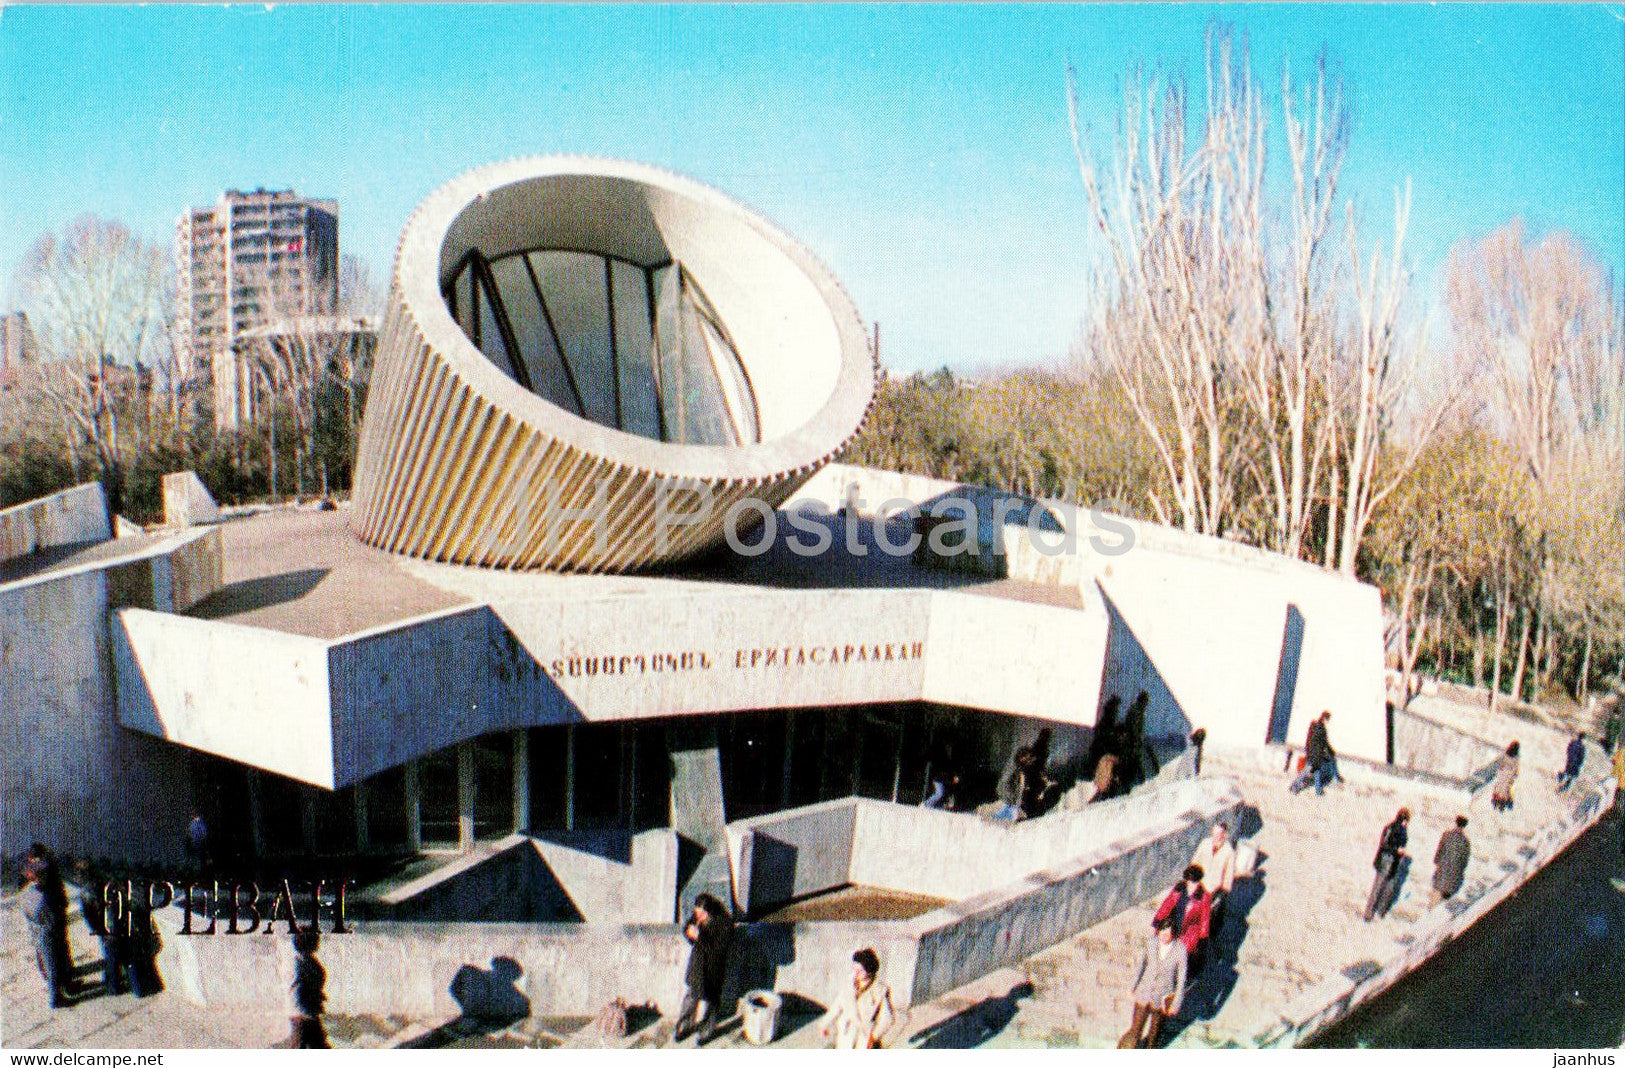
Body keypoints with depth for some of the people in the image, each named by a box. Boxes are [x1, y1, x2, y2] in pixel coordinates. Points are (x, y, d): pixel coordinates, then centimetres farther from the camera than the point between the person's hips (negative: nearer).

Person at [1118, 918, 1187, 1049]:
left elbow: (1181, 979, -9)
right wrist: (1133, 985, 11)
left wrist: (1176, 1003, -4)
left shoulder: (1180, 950, -19)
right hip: (1144, 993, 1)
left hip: (1162, 998, -1)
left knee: (1154, 1031, 18)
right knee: (1135, 1031, 5)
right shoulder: (1151, 942, -11)